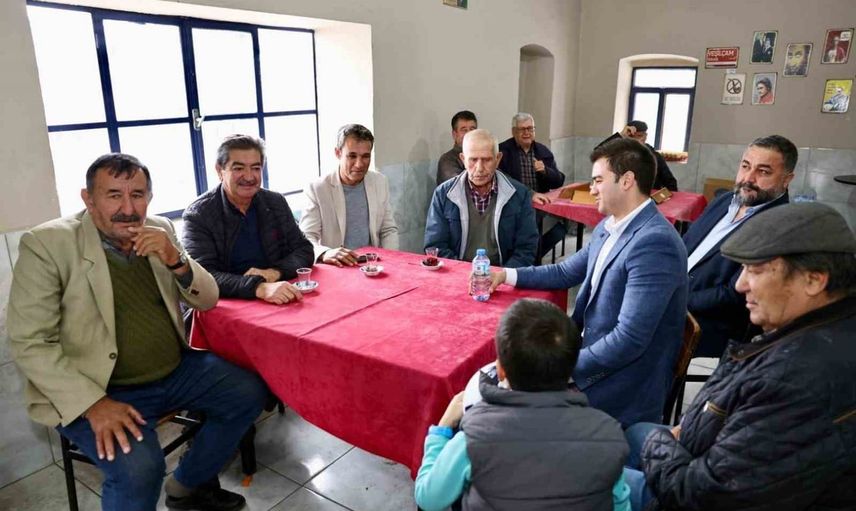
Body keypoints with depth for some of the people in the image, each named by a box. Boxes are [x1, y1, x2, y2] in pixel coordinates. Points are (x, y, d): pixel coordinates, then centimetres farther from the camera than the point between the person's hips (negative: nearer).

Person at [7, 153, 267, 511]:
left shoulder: (160, 229, 3)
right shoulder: (47, 244, -11)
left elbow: (207, 300, 4)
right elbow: (29, 343, -13)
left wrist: (176, 260, -17)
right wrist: (94, 403, -23)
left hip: (174, 371, 6)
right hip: (99, 389, -5)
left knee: (249, 393, -1)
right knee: (138, 468, -28)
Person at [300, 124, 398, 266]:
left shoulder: (380, 182, 8)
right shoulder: (317, 190, -6)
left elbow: (389, 230, 12)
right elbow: (305, 239, -11)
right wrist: (325, 253, -33)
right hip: (336, 270, -1)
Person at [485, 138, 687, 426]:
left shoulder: (655, 243, -25)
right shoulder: (608, 227, 5)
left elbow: (630, 339, -28)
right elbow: (566, 273, 18)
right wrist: (507, 275, 9)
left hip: (623, 389, -7)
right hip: (593, 353, 8)